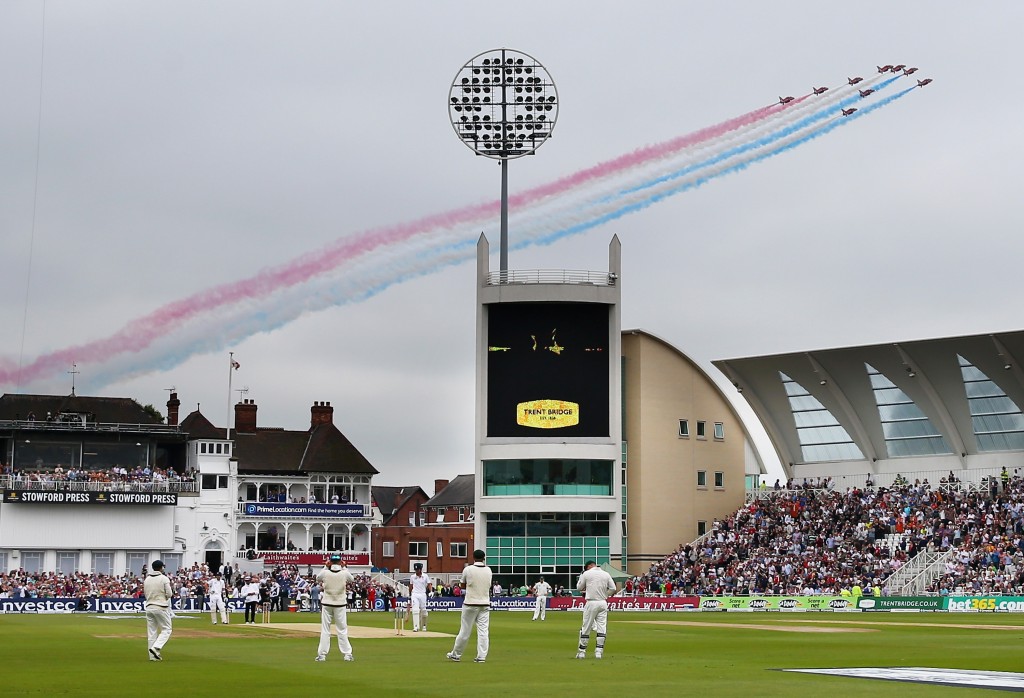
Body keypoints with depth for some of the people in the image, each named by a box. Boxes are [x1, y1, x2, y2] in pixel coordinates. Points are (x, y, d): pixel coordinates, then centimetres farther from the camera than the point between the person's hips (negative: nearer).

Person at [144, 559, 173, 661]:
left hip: (149, 607, 6)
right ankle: (156, 648, -16)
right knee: (166, 629, 4)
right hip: (161, 607, -6)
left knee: (151, 631, 9)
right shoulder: (164, 578, -9)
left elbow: (145, 594, 13)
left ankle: (153, 656, 7)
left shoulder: (147, 579, 8)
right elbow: (169, 594, -11)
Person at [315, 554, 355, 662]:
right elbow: (352, 580, 13)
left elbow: (317, 578, 13)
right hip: (340, 604, 0)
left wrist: (325, 567, 14)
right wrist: (344, 568, 15)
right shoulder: (345, 573, -10)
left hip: (327, 604, 0)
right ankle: (347, 654, 6)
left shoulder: (325, 573, -10)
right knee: (342, 630, 6)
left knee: (325, 630, 5)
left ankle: (322, 654, 4)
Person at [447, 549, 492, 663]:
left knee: (465, 630, 3)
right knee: (483, 631, 3)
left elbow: (462, 585, 3)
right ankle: (481, 656, -1)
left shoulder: (468, 569, -7)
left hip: (471, 604, -3)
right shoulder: (488, 570, 4)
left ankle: (456, 654, 14)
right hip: (485, 604, 3)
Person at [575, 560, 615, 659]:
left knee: (586, 627, 3)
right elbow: (613, 588, 5)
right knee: (602, 628, 4)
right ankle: (599, 652, 1)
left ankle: (582, 652, 7)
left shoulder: (586, 574, -2)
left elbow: (579, 588, 6)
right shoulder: (606, 574, 7)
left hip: (591, 603, -3)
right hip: (603, 603, 3)